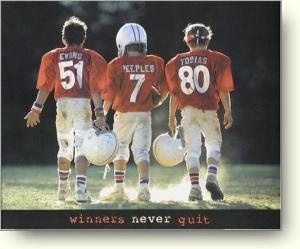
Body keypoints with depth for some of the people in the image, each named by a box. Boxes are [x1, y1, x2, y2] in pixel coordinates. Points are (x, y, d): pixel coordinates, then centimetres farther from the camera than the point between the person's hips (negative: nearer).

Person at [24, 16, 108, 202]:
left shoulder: (53, 57, 8)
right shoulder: (91, 58, 3)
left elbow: (45, 86, 4)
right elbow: (95, 89, -4)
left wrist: (36, 109, 8)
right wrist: (100, 113, -6)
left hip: (63, 104, 2)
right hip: (83, 103, -2)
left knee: (65, 148, 18)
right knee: (82, 147, -6)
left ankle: (63, 188, 27)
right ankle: (81, 187, -22)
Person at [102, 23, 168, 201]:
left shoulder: (117, 65, -10)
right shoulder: (155, 64, -1)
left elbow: (110, 94, -10)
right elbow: (164, 90, 6)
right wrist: (157, 102, 24)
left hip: (124, 114, -1)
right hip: (144, 114, 1)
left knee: (120, 151, 16)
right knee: (142, 152, 3)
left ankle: (119, 189, 15)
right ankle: (144, 188, -13)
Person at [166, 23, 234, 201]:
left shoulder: (177, 62, 7)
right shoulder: (217, 59, -1)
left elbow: (174, 93, 9)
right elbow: (223, 89, -3)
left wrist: (172, 116, 15)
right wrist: (228, 112, 3)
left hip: (187, 110, 2)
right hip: (208, 110, -2)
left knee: (192, 149, 6)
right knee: (214, 143, 14)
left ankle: (195, 187, -2)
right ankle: (211, 176, -7)